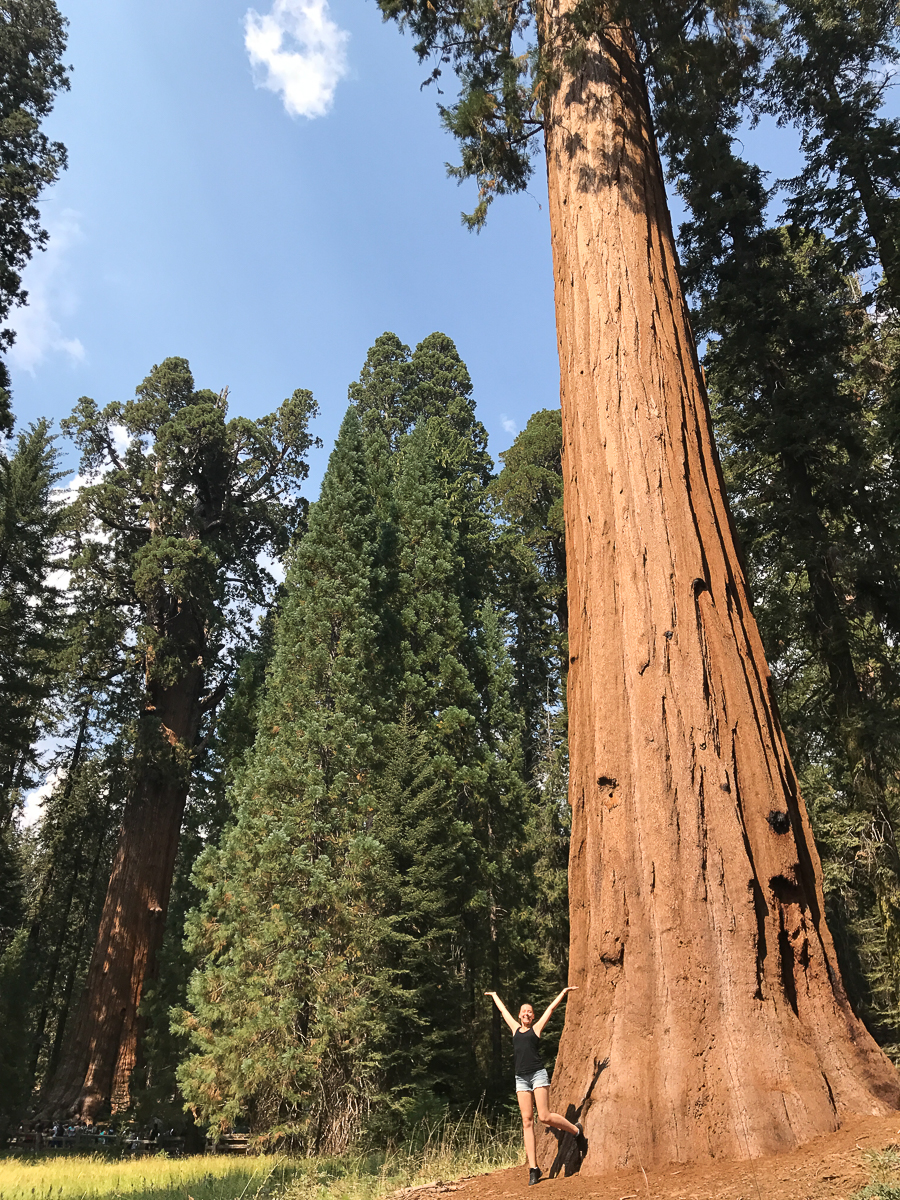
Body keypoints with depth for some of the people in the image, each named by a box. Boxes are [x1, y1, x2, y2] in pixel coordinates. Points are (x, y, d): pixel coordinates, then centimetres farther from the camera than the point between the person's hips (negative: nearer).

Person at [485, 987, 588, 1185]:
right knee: (527, 1121, -2)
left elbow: (552, 1008, 11)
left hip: (538, 1074, -4)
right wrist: (494, 996, 40)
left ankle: (576, 1131, 12)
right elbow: (503, 1010, 29)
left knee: (544, 1117, -12)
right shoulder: (515, 1029, 16)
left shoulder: (536, 1028, 7)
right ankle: (533, 1168, 1)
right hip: (521, 1078, 4)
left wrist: (564, 992, 15)